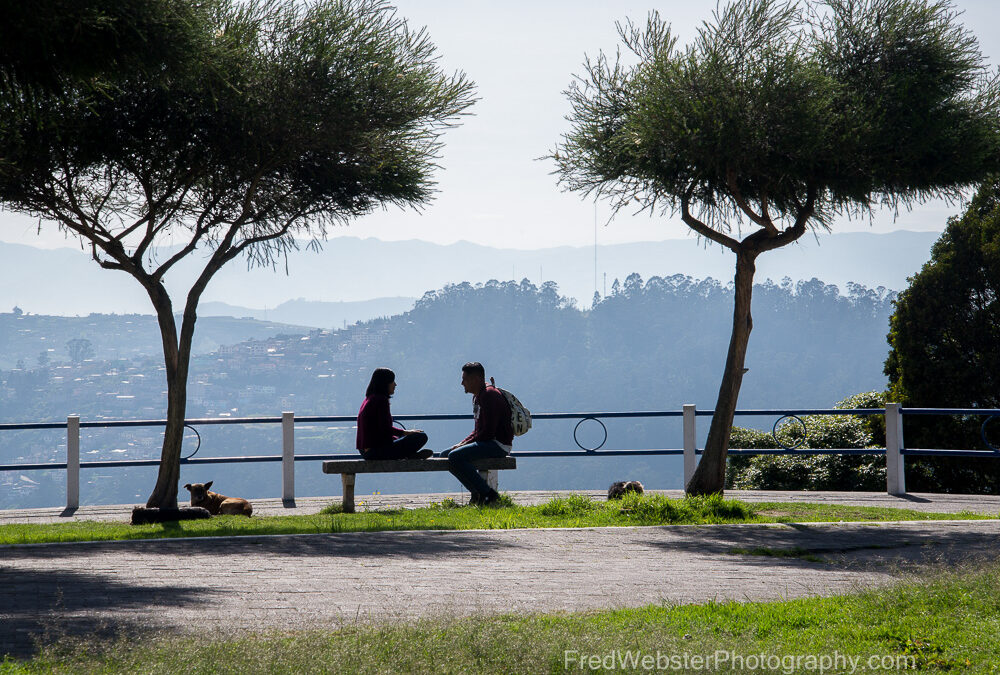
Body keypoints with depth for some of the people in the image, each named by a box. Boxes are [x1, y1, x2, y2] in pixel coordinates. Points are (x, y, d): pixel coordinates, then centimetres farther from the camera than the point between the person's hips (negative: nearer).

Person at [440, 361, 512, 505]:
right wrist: (462, 443, 6)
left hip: (498, 444, -11)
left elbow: (487, 432, -21)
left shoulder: (489, 395, -16)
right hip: (487, 443, 11)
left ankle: (488, 493, -20)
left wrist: (464, 445, -14)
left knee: (455, 457, -26)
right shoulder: (477, 396, 17)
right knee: (445, 455, 10)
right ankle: (477, 493, 3)